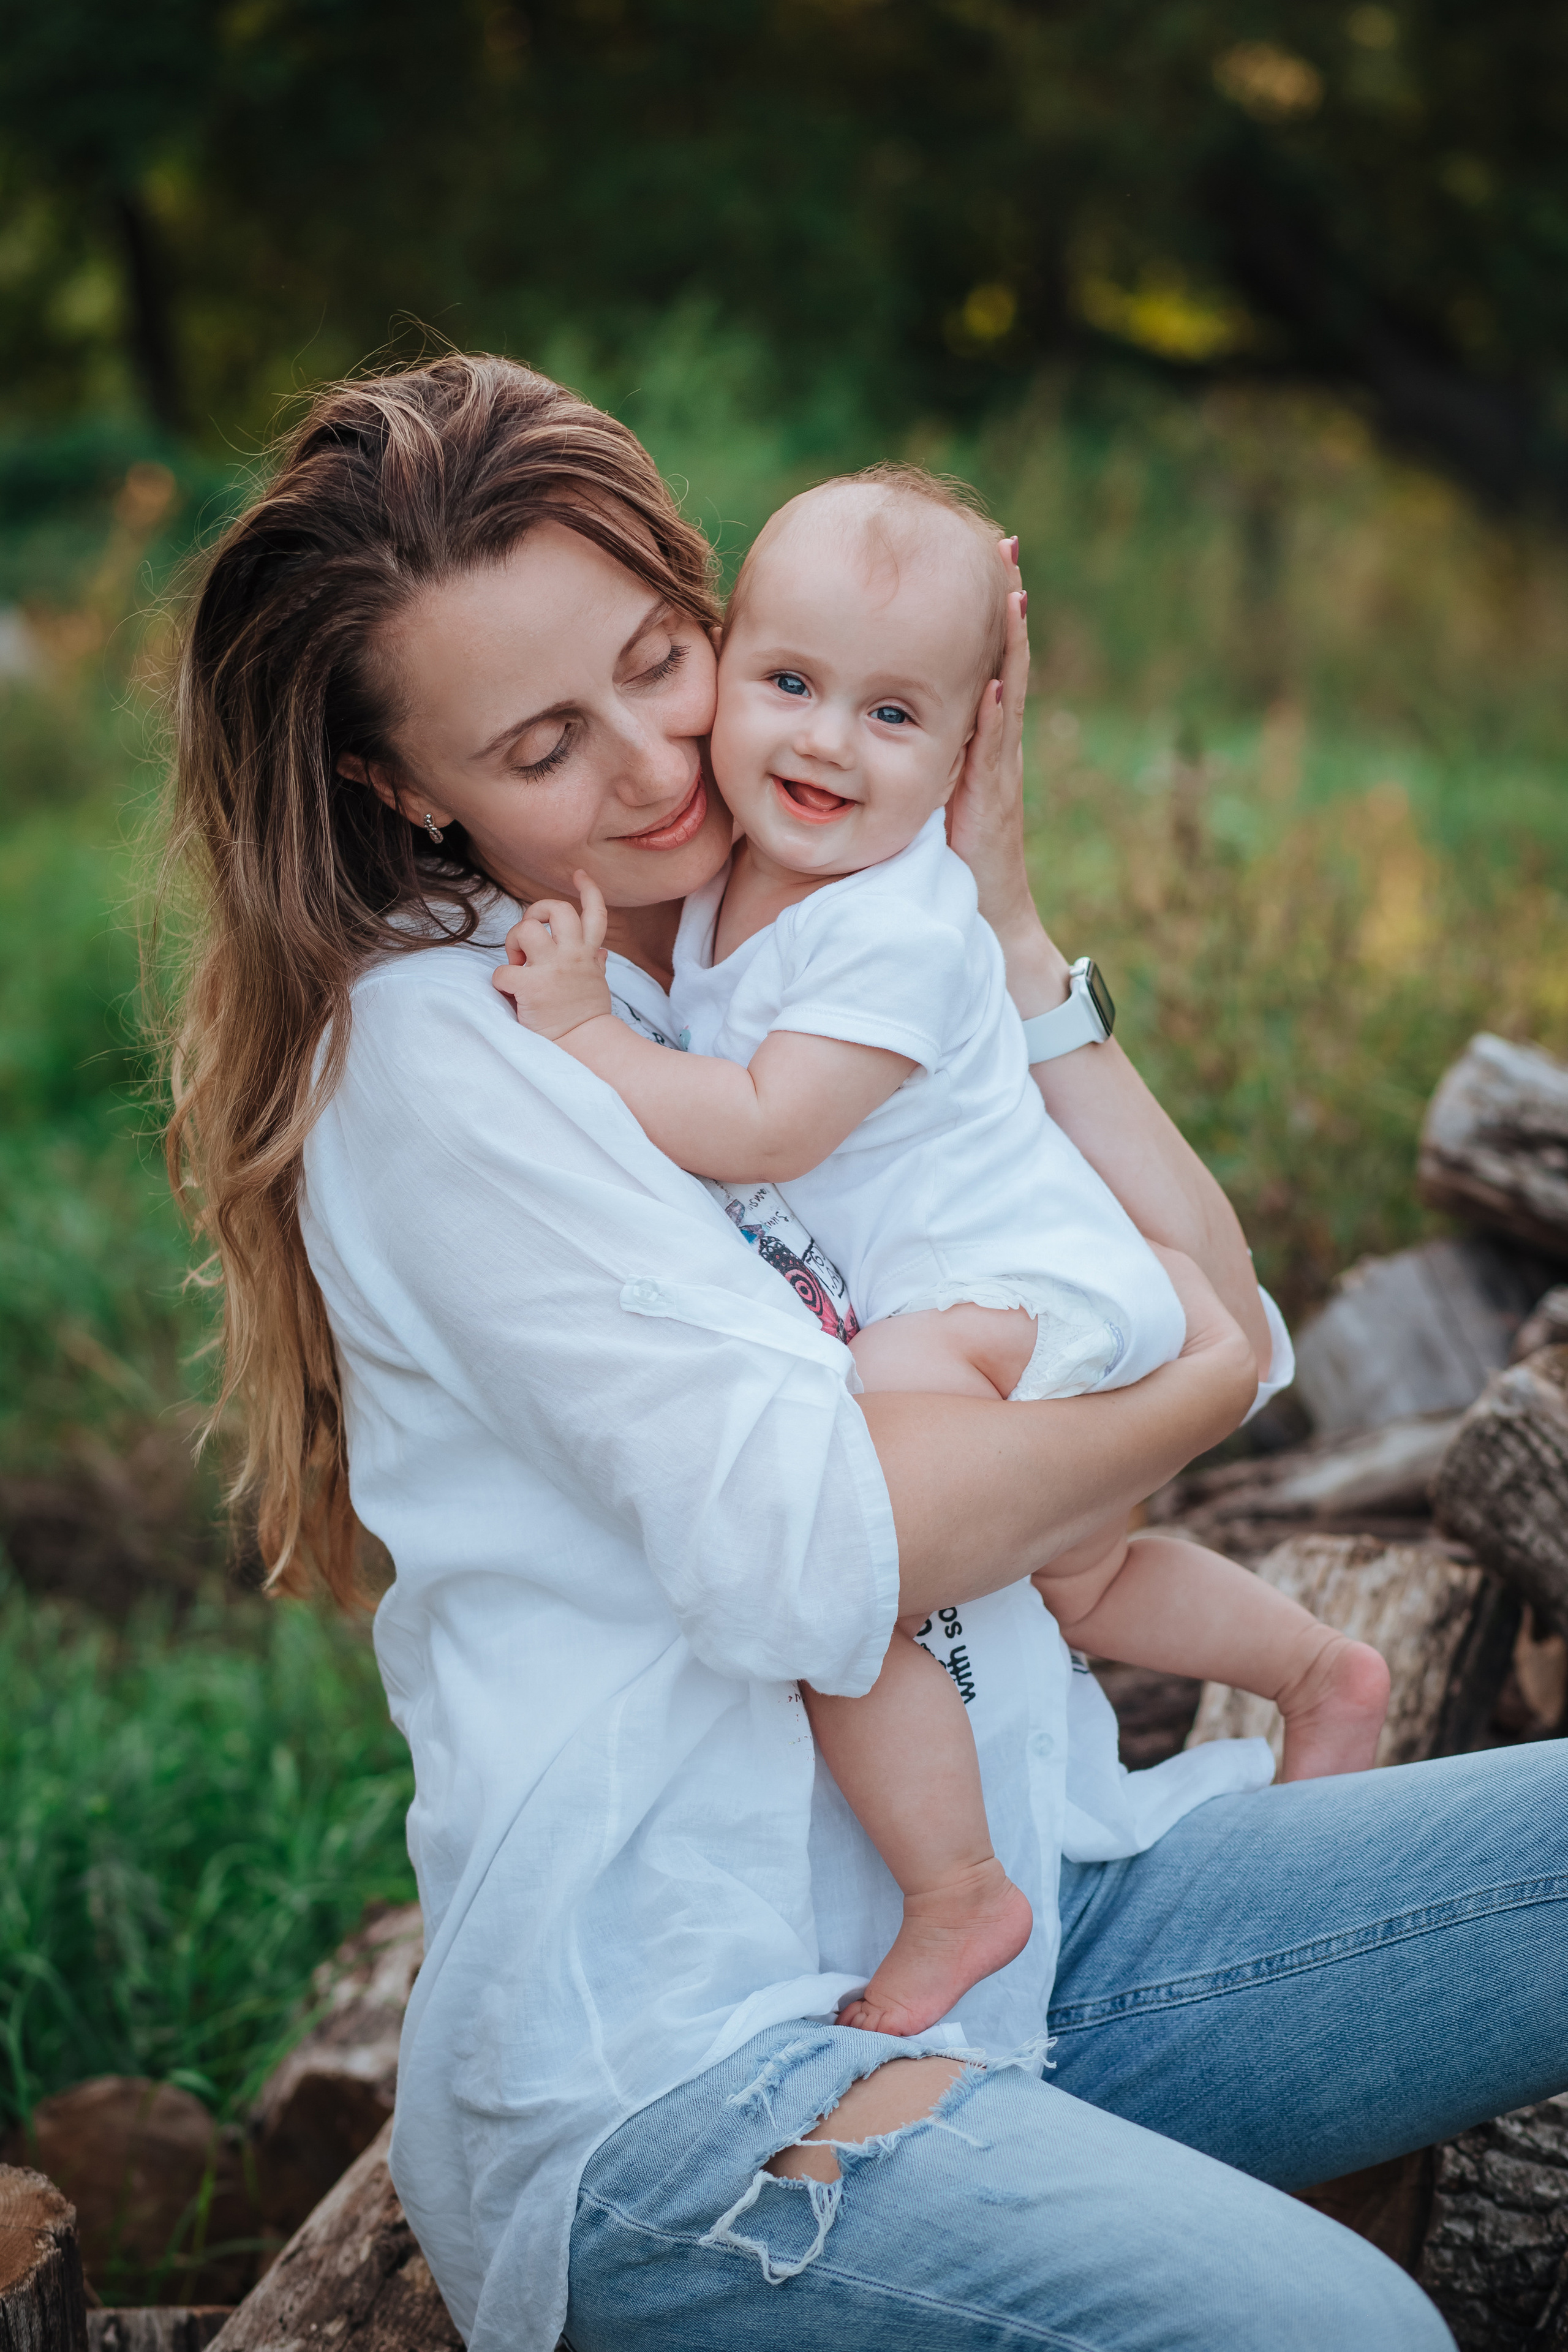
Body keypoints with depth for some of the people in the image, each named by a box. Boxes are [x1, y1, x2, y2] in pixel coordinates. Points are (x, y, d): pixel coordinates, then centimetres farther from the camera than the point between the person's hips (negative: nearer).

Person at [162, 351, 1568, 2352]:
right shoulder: (436, 1048, -10)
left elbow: (1205, 1301, 5)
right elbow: (799, 1550, -20)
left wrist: (999, 917, 1)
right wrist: (1197, 1382, -5)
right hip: (669, 2058, -7)